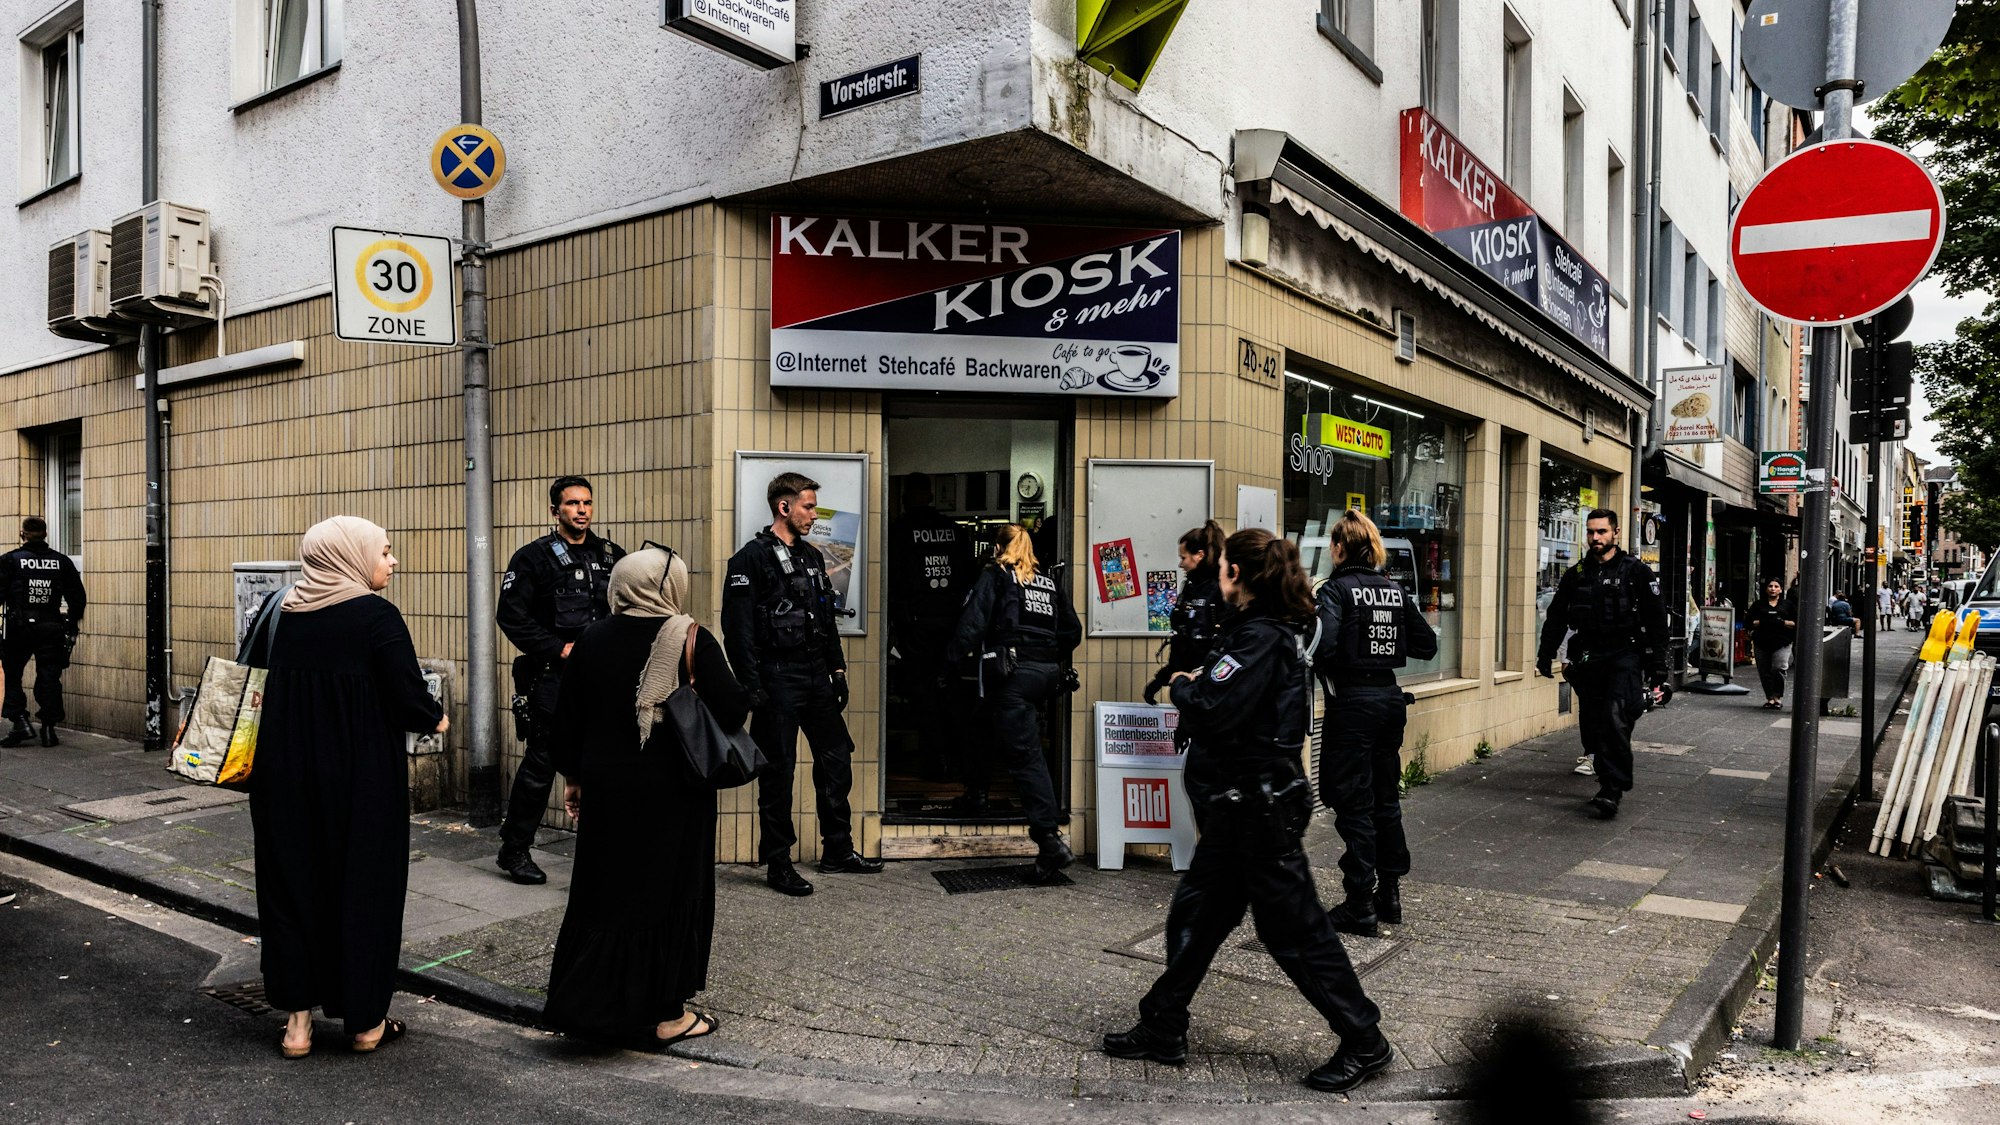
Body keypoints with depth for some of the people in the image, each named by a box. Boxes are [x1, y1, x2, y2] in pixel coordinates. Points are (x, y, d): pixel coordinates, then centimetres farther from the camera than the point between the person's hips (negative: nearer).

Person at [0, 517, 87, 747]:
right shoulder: (61, 561, 5)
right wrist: (72, 627, 16)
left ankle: (20, 722, 2)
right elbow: (77, 596, 7)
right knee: (49, 677, 7)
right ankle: (49, 728, 8)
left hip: (19, 627, -2)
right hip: (51, 628, 2)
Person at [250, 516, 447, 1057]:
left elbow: (252, 684, 11)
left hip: (285, 774, 5)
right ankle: (365, 1019, 19)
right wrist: (437, 718, 2)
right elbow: (408, 700, -18)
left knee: (291, 884, 15)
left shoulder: (280, 612, 3)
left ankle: (297, 1018, 20)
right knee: (362, 886, 8)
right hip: (362, 779, -5)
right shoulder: (376, 616, -15)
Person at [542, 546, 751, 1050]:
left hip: (607, 787, 4)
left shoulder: (591, 641, 2)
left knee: (606, 892, 15)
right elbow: (731, 711, -15)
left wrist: (573, 776, 16)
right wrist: (745, 691, 7)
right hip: (673, 795, -4)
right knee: (670, 894, 7)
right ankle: (664, 1014, 16)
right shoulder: (692, 640, -12)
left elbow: (567, 718, 6)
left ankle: (587, 1003, 22)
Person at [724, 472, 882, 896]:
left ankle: (837, 851, 24)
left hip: (816, 677, 8)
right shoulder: (752, 558, -9)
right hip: (778, 679, -8)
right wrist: (752, 686, -18)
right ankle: (778, 864, 12)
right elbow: (738, 626, -14)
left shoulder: (812, 556, 15)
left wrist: (838, 670, 16)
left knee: (836, 757, 11)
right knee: (778, 770, 1)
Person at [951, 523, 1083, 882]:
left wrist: (961, 659, 3)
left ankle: (1050, 839, -9)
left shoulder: (994, 577, 3)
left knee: (1025, 754, -7)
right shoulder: (1049, 582, 18)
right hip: (1047, 674, 6)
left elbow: (973, 623, -9)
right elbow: (1073, 631, 13)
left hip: (1011, 673, -6)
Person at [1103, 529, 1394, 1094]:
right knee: (1194, 915, 15)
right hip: (1242, 807, 10)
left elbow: (1210, 712, -28)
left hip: (1256, 808, -10)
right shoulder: (1276, 631, 11)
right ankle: (1162, 1030, 26)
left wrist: (1182, 685, -9)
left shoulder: (1259, 637, -20)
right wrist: (1196, 686, 1)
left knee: (1294, 928, 2)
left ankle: (1365, 1042, 16)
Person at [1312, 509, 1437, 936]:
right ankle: (1390, 894, 25)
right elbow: (1426, 644, 9)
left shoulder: (1337, 589, -11)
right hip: (1390, 697, 6)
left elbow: (1324, 645, -24)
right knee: (1386, 797, 16)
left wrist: (1327, 673, -5)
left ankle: (1360, 906, 6)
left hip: (1352, 702, -6)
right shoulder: (1396, 590, 7)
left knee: (1354, 804, 0)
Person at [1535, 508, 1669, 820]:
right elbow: (1556, 618, 17)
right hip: (1588, 657, 5)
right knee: (1592, 724, 5)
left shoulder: (1636, 572, 1)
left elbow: (1656, 619, 0)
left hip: (1625, 656, -5)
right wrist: (1545, 656, 11)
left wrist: (1658, 663, -5)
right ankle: (1610, 784, 18)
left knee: (1615, 720, -17)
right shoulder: (1575, 575, 13)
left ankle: (1611, 791, -15)